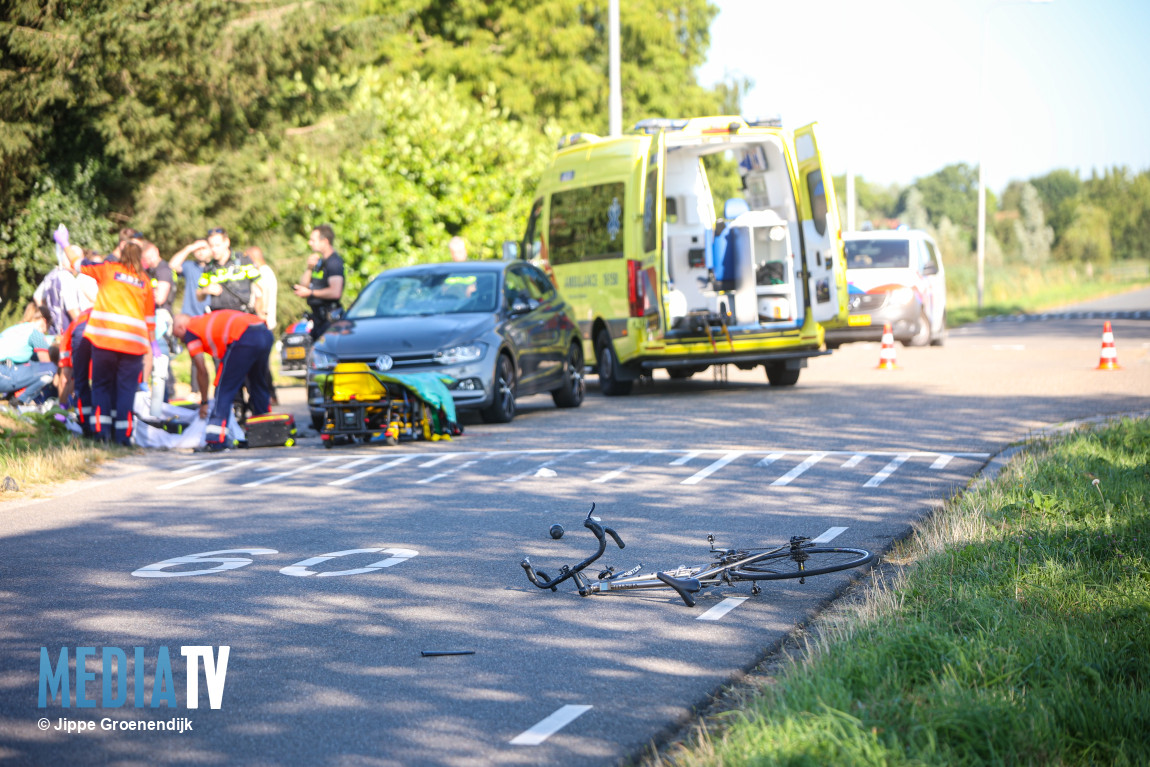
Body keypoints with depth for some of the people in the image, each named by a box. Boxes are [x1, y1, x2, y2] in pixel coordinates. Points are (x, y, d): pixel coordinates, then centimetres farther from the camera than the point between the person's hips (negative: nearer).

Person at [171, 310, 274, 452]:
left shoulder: (190, 331, 15)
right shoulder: (207, 319, 38)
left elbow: (202, 370, 12)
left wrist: (204, 402, 21)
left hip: (245, 339, -8)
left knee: (224, 389, 3)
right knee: (258, 385, 26)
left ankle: (216, 440, -2)